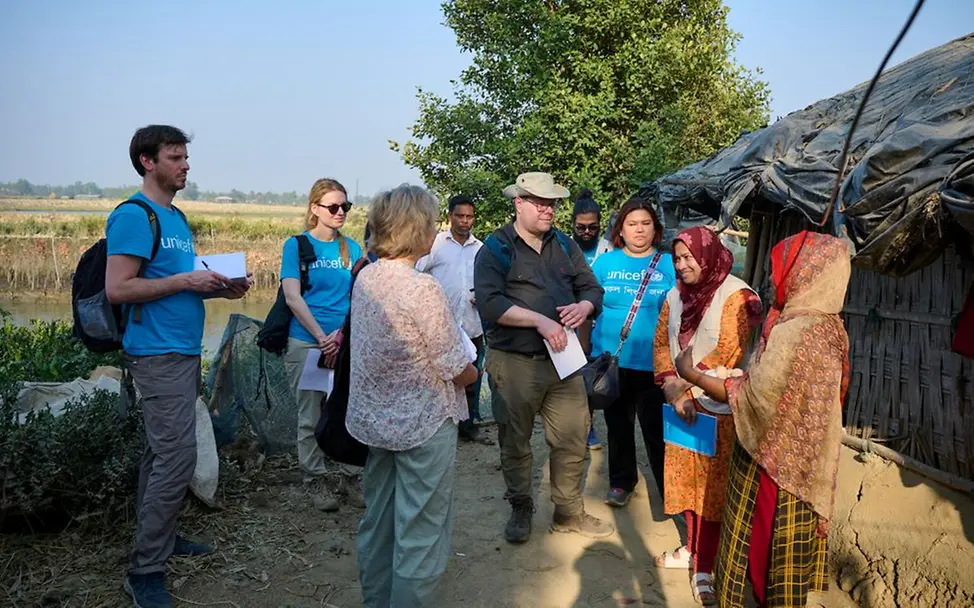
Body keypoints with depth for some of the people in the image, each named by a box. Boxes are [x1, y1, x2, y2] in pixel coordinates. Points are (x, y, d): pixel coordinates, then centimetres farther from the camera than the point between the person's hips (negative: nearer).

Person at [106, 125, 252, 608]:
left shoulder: (177, 218, 17)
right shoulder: (134, 216, -11)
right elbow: (118, 289, -18)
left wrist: (219, 289, 6)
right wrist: (187, 281, -17)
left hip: (184, 350, 9)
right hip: (158, 354, -9)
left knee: (162, 451, 16)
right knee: (177, 455, -10)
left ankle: (158, 536, 29)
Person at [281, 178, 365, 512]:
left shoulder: (352, 248, 8)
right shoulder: (296, 245, -1)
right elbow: (293, 297, -9)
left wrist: (343, 334, -12)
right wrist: (323, 338, -15)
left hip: (348, 343, 3)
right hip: (306, 343, -3)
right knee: (312, 418, 6)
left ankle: (351, 477, 20)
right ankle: (315, 480, 20)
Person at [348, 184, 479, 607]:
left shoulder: (364, 278, -1)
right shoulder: (422, 289, -23)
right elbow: (460, 371, -18)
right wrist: (473, 373, 5)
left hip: (375, 417, 8)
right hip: (423, 424, -8)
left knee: (378, 520, 20)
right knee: (421, 533, 5)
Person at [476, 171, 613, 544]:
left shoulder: (565, 245, 12)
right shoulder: (496, 248, -5)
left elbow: (591, 287, 13)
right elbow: (490, 303, -18)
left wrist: (583, 306, -11)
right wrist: (540, 320, -23)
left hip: (563, 358, 4)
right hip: (514, 362, -4)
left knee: (573, 440, 8)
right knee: (516, 441, 11)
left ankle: (569, 512, 26)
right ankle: (520, 510, 30)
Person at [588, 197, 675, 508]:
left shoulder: (669, 264, -1)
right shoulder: (605, 262, 3)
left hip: (653, 363, -2)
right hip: (611, 361, 3)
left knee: (657, 428, 3)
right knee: (618, 424, 16)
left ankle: (669, 488, 18)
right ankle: (621, 481, 34)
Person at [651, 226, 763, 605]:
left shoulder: (735, 295, -12)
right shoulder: (676, 296, 8)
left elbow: (728, 351, -19)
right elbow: (661, 343, 6)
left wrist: (683, 384, -19)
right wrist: (673, 391, -8)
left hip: (718, 407, -6)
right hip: (682, 403, 6)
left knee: (713, 485, 0)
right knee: (686, 478, 15)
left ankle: (706, 568, 8)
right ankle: (693, 547, 32)